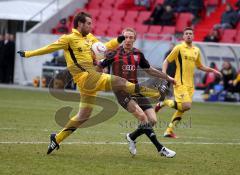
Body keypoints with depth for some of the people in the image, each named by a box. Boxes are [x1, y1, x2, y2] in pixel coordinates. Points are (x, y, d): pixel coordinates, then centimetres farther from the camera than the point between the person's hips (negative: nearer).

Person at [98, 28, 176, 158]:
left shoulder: (138, 54, 9)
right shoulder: (114, 54, -4)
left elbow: (149, 70, 23)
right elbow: (98, 68, 2)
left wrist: (167, 77, 24)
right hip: (122, 90, -5)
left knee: (152, 120, -6)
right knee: (142, 116, -24)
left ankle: (131, 137, 20)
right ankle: (160, 148, -17)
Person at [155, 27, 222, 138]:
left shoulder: (196, 50, 13)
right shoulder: (179, 48, -4)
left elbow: (199, 66, 27)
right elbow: (166, 61, 0)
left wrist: (212, 70, 14)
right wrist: (164, 74, -15)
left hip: (190, 84, 6)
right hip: (180, 83, -6)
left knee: (182, 109, 5)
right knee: (186, 106, -21)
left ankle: (169, 130, 15)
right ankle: (164, 102, 1)